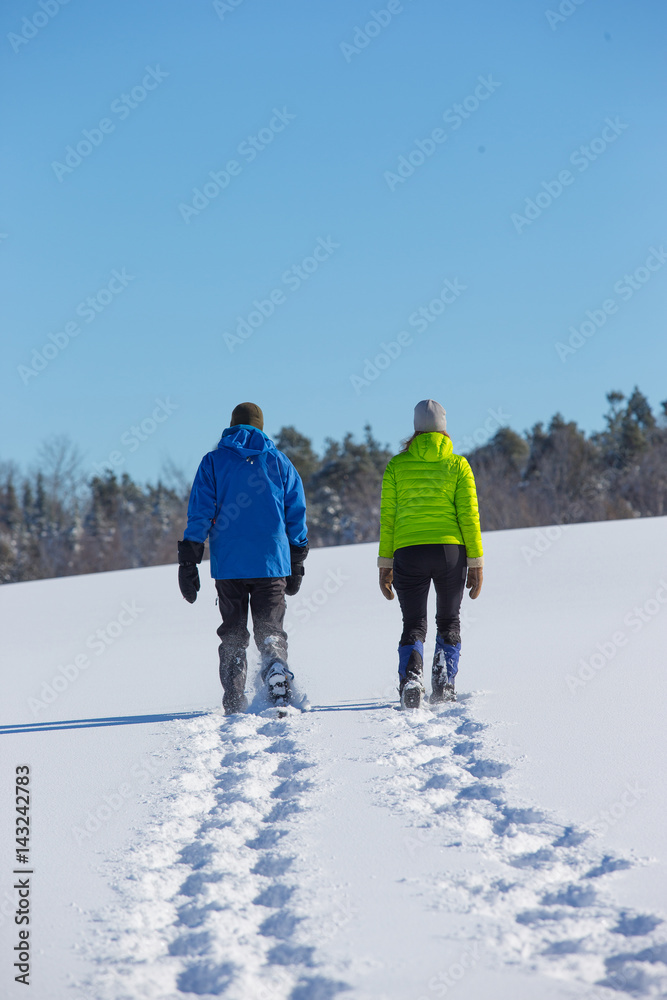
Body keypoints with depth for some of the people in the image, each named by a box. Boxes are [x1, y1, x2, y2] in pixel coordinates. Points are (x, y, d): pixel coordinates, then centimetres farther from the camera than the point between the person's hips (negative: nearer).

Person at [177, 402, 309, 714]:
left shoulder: (213, 462, 5)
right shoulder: (280, 462, 9)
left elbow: (200, 515, -3)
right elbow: (296, 516, 9)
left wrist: (188, 564, -2)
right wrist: (296, 566, 16)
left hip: (228, 563, 0)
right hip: (272, 561, 0)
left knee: (233, 633, 10)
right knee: (270, 629, 4)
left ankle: (234, 702, 2)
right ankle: (276, 667, -25)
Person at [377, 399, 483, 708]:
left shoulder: (397, 465, 4)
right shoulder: (458, 465, 2)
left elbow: (387, 518, 3)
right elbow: (469, 516, -2)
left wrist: (385, 564, 8)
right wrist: (476, 563, 2)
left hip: (408, 554, 0)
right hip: (450, 551, 0)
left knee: (413, 625, 8)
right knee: (449, 622, 18)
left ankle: (411, 673, -20)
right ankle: (444, 679, -2)